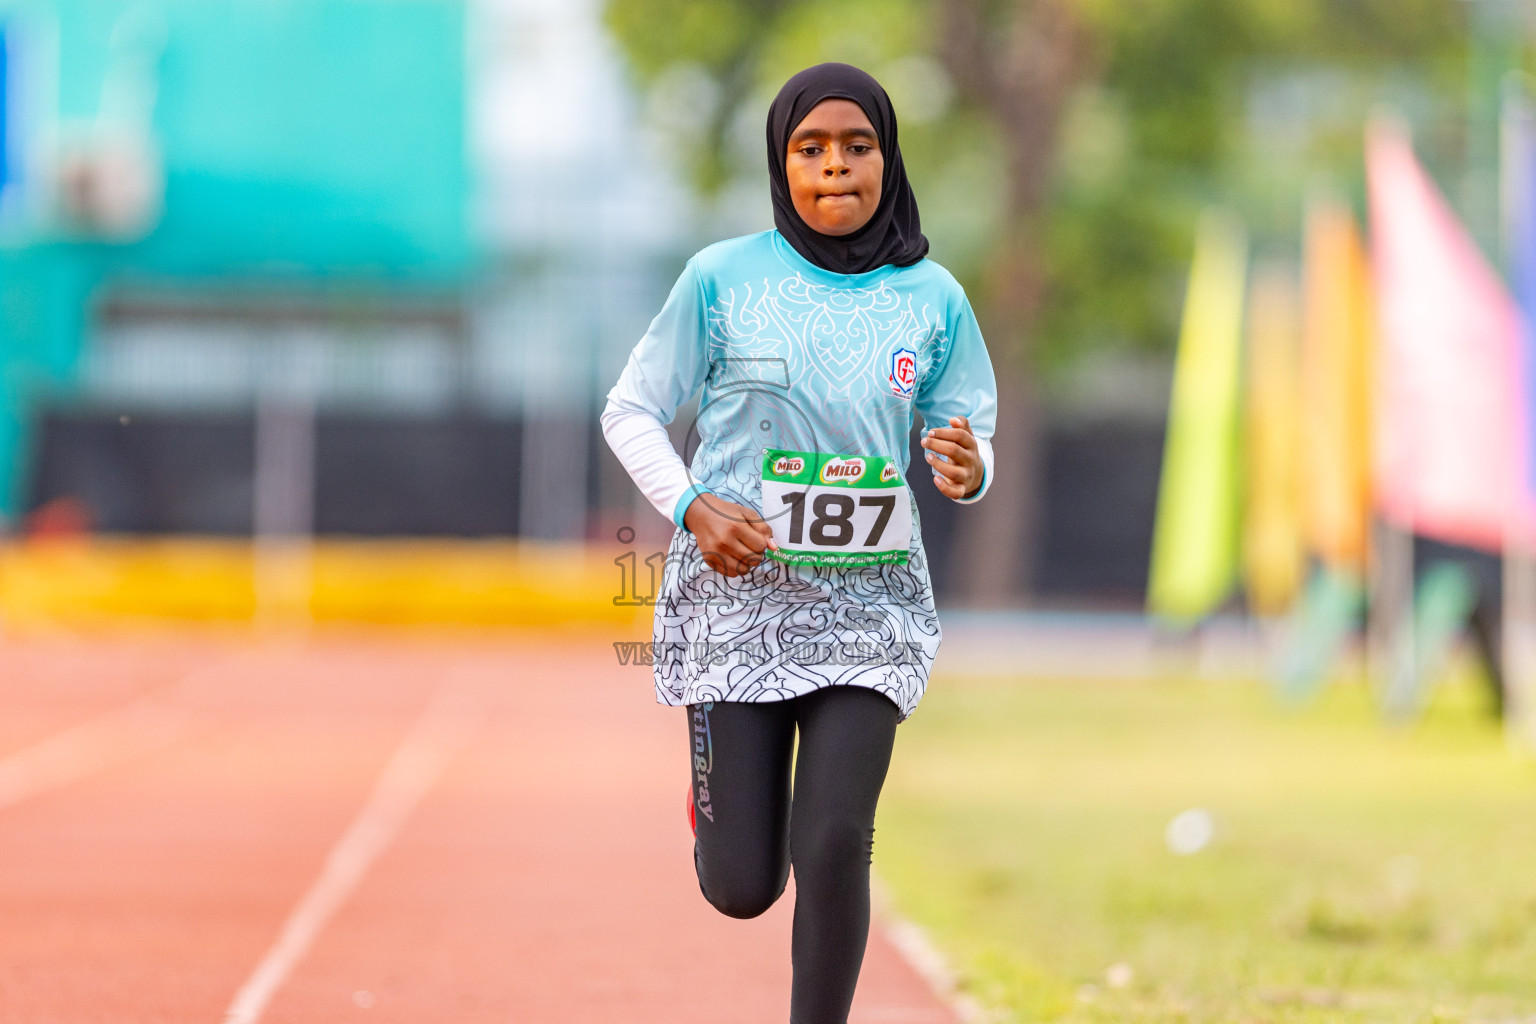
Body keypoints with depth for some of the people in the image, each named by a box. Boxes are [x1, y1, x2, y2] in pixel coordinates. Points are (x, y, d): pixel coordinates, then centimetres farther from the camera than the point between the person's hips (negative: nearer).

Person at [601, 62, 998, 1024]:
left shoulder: (933, 298, 1)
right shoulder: (724, 278, -4)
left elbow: (968, 440, 7)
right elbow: (631, 411, 3)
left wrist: (966, 469, -18)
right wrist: (693, 507, -14)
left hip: (869, 597, 1)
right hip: (736, 589, -1)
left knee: (833, 848, -15)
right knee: (743, 886, 0)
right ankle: (718, 795, 37)